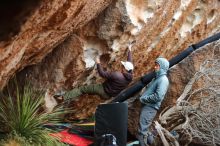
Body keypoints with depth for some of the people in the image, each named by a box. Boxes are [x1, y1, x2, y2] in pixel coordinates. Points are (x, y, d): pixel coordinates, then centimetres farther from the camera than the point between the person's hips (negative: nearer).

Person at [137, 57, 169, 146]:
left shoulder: (163, 80, -14)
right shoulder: (157, 78, 17)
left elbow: (158, 96, -24)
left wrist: (143, 99, -14)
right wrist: (143, 98, 8)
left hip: (150, 107, -10)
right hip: (147, 106, 10)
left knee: (142, 129, -8)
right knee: (144, 128, 18)